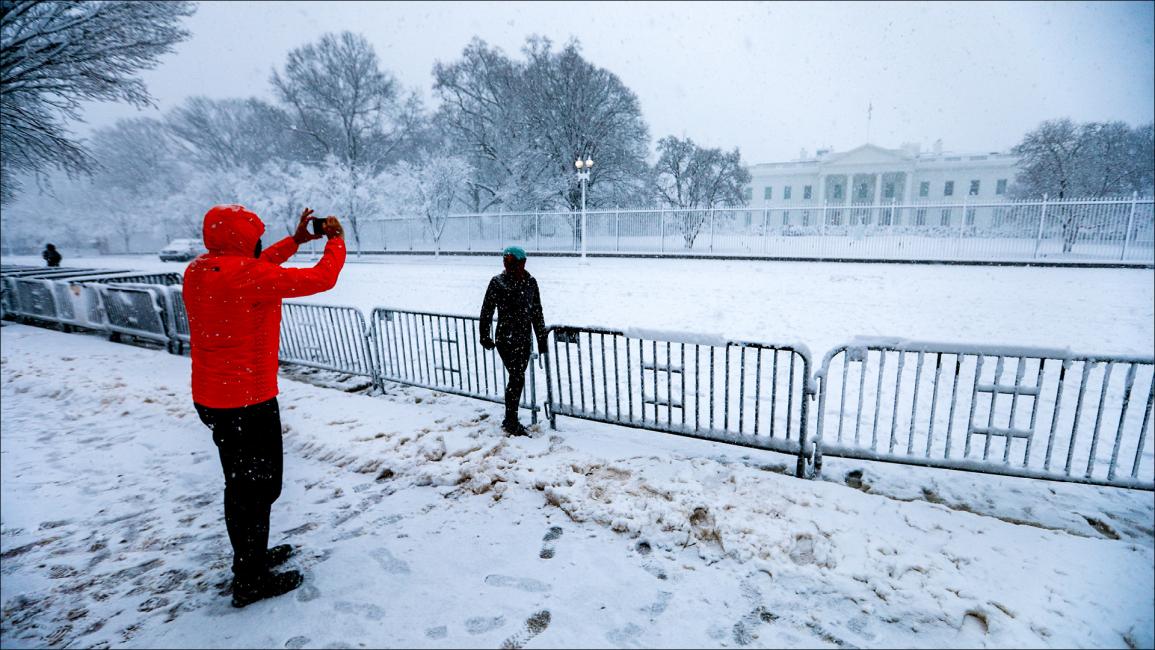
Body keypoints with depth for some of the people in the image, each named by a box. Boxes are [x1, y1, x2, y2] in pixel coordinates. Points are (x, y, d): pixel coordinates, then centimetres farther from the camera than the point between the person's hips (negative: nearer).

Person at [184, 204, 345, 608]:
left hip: (211, 398, 9)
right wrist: (337, 240, 0)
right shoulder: (250, 275, -23)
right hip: (249, 402, -9)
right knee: (259, 487, 6)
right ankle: (251, 582, 20)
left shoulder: (198, 272, 2)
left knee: (240, 484, 23)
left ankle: (251, 558, 40)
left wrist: (296, 240, 20)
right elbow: (322, 279, -17)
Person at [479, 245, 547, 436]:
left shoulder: (530, 282, 4)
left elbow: (537, 312, 11)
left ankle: (511, 420, 25)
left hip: (524, 339, 5)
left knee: (517, 379, 11)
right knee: (517, 378, -8)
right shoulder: (498, 282, -8)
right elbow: (486, 311, -1)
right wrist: (485, 336, -1)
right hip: (506, 339, -5)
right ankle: (511, 422, 6)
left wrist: (541, 338, 11)